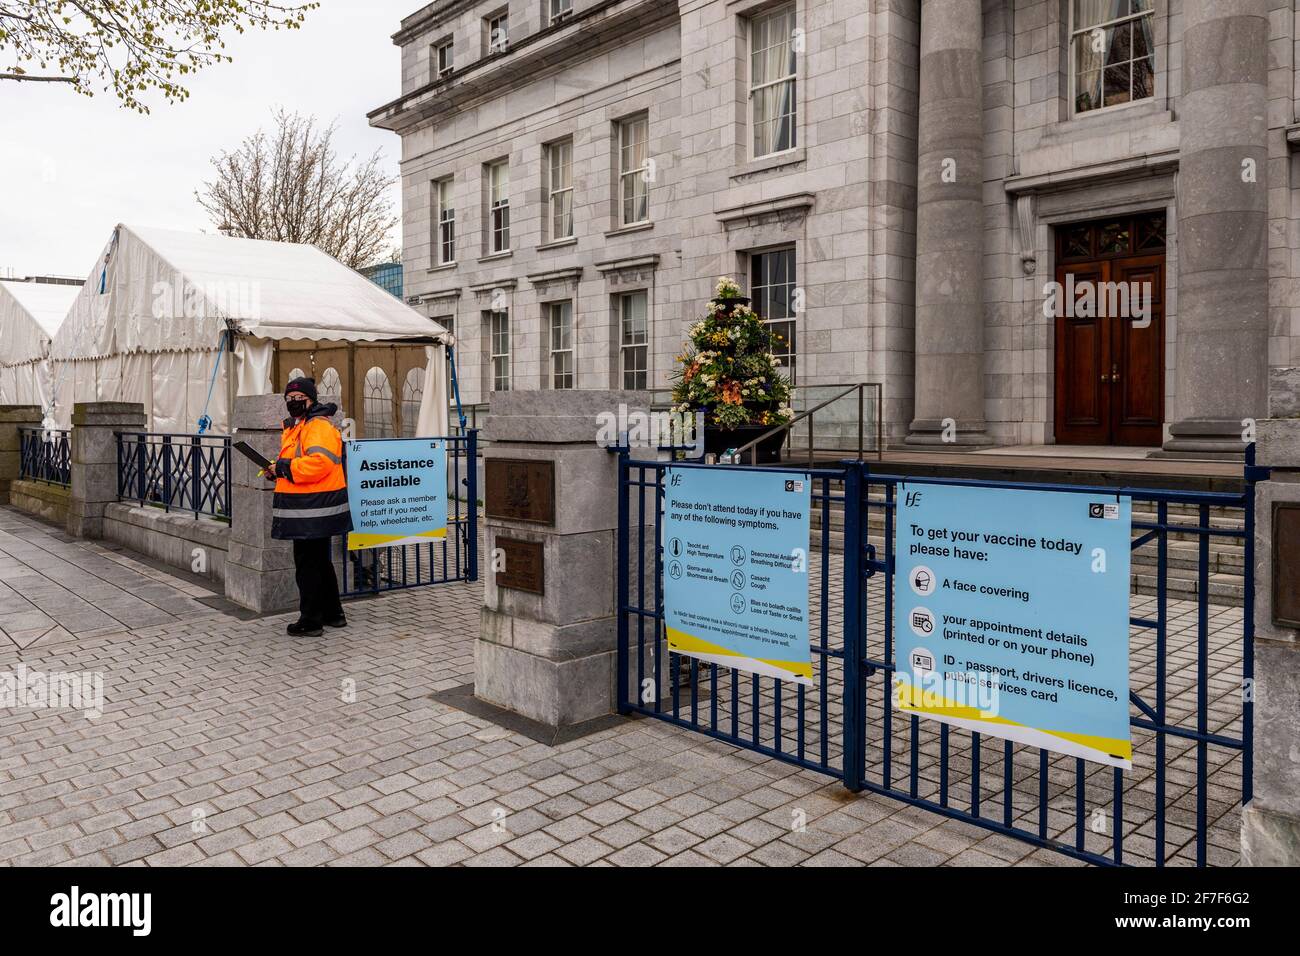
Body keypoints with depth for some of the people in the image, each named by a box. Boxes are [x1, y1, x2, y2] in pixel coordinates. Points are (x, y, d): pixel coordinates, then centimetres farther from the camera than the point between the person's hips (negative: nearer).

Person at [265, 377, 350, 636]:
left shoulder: (319, 427, -15)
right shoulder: (292, 428, 19)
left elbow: (318, 463, -29)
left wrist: (284, 467, -20)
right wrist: (277, 472, 9)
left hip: (314, 510, -11)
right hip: (305, 509, 11)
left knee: (308, 563, -4)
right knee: (319, 561, 18)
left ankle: (310, 621, 5)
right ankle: (332, 614, 29)